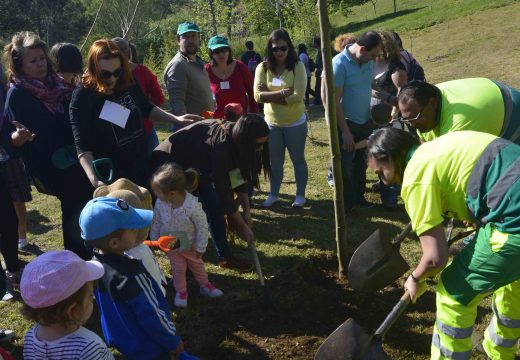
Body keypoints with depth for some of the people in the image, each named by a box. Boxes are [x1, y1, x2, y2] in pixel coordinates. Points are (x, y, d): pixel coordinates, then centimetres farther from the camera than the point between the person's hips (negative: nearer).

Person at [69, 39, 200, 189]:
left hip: (141, 165, 5)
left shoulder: (128, 84, -4)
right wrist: (94, 179, -35)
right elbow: (83, 145, -22)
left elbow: (147, 109, 15)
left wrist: (176, 119, 3)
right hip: (111, 175, -5)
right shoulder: (82, 97, -17)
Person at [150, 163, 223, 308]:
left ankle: (205, 285, 47)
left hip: (190, 245, -2)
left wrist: (200, 247, -15)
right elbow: (156, 222, -6)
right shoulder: (160, 203, -26)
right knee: (178, 268, 18)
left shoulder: (193, 206, -38)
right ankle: (181, 291, 41)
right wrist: (154, 239, 5)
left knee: (197, 265, 23)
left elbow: (202, 227, -25)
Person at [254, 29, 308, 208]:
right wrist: (283, 93, -22)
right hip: (272, 123, 3)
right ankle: (273, 194, 30)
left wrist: (271, 95, -17)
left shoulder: (297, 66, -12)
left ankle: (300, 195, 26)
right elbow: (258, 96, -14)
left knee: (298, 160, 12)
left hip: (295, 123, -2)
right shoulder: (263, 68, -5)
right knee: (275, 161, 16)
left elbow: (298, 96, -21)